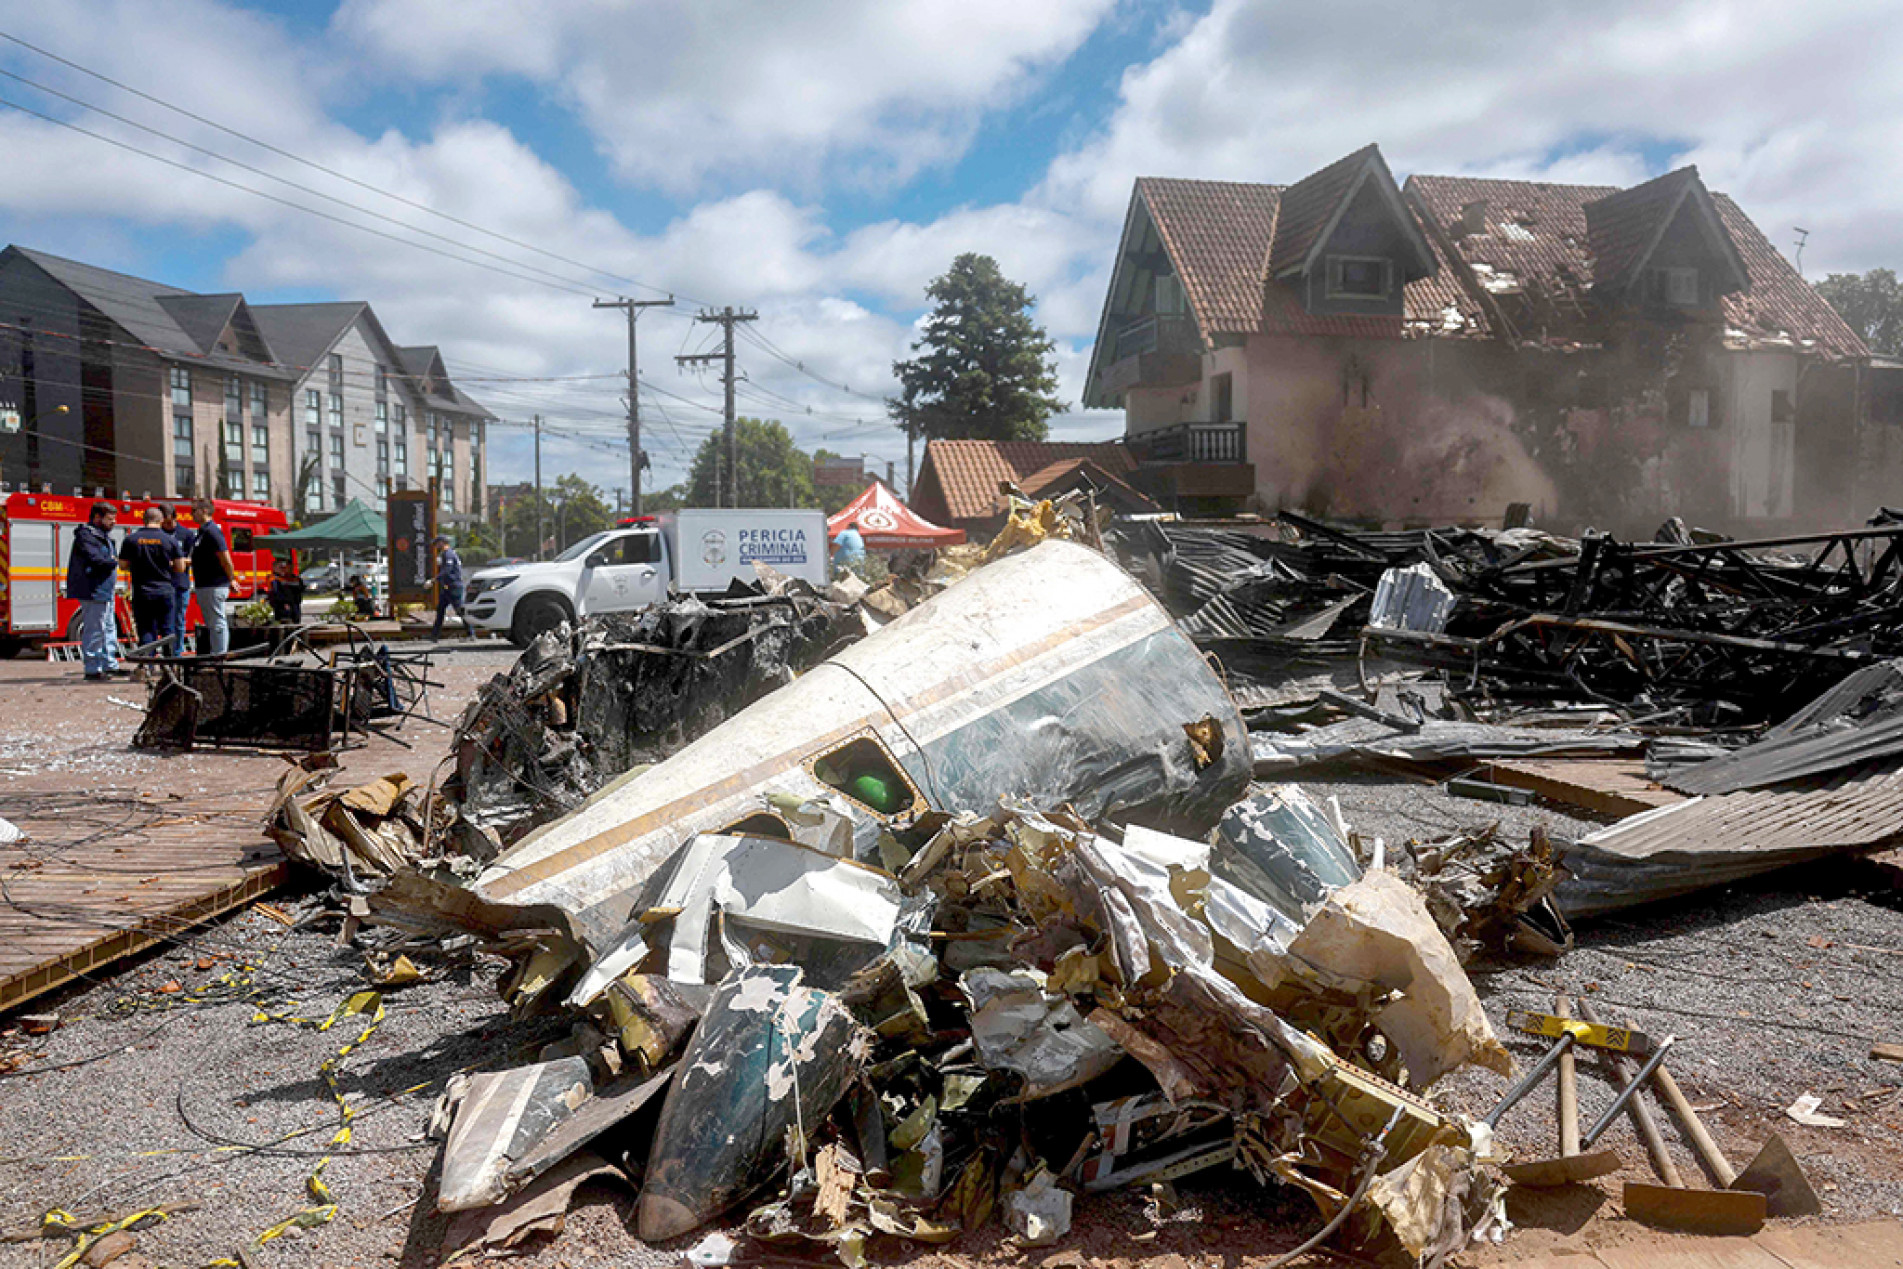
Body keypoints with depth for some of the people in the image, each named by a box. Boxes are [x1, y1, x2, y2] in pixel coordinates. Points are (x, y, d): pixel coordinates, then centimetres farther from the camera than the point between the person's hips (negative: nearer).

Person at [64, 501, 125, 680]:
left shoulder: (103, 535, 19)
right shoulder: (86, 535, -13)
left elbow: (111, 558, 20)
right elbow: (96, 560, -24)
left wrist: (114, 560, -1)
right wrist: (114, 562, -8)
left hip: (104, 591, 11)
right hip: (92, 591, -11)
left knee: (109, 628, 16)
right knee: (94, 631, -7)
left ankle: (110, 665, 25)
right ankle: (92, 670, -3)